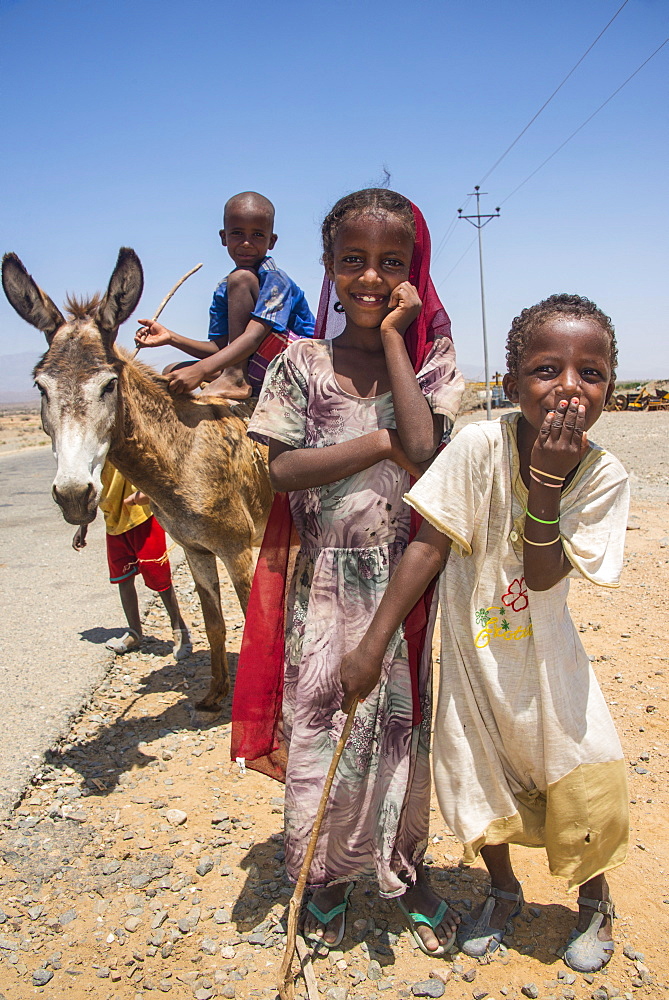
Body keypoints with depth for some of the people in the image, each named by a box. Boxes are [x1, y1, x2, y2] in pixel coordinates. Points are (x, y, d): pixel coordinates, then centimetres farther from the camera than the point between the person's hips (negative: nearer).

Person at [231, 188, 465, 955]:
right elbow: (283, 469, -12)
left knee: (404, 727, 14)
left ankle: (405, 867, 38)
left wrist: (393, 339, -15)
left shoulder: (429, 359, -2)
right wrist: (383, 442, -17)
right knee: (320, 729, 10)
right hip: (324, 581, 0)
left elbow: (425, 449, -20)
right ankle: (325, 874, 36)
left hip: (403, 580, 1)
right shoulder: (303, 362, -2)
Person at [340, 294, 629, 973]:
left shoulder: (603, 475, -16)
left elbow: (543, 578, -22)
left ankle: (594, 900, 36)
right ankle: (502, 891, 44)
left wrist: (547, 483, -33)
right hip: (473, 649, 0)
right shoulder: (481, 445, -22)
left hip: (546, 653, 1)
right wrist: (372, 647, -22)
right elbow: (429, 544, -21)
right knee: (474, 778, 12)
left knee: (585, 776, 2)